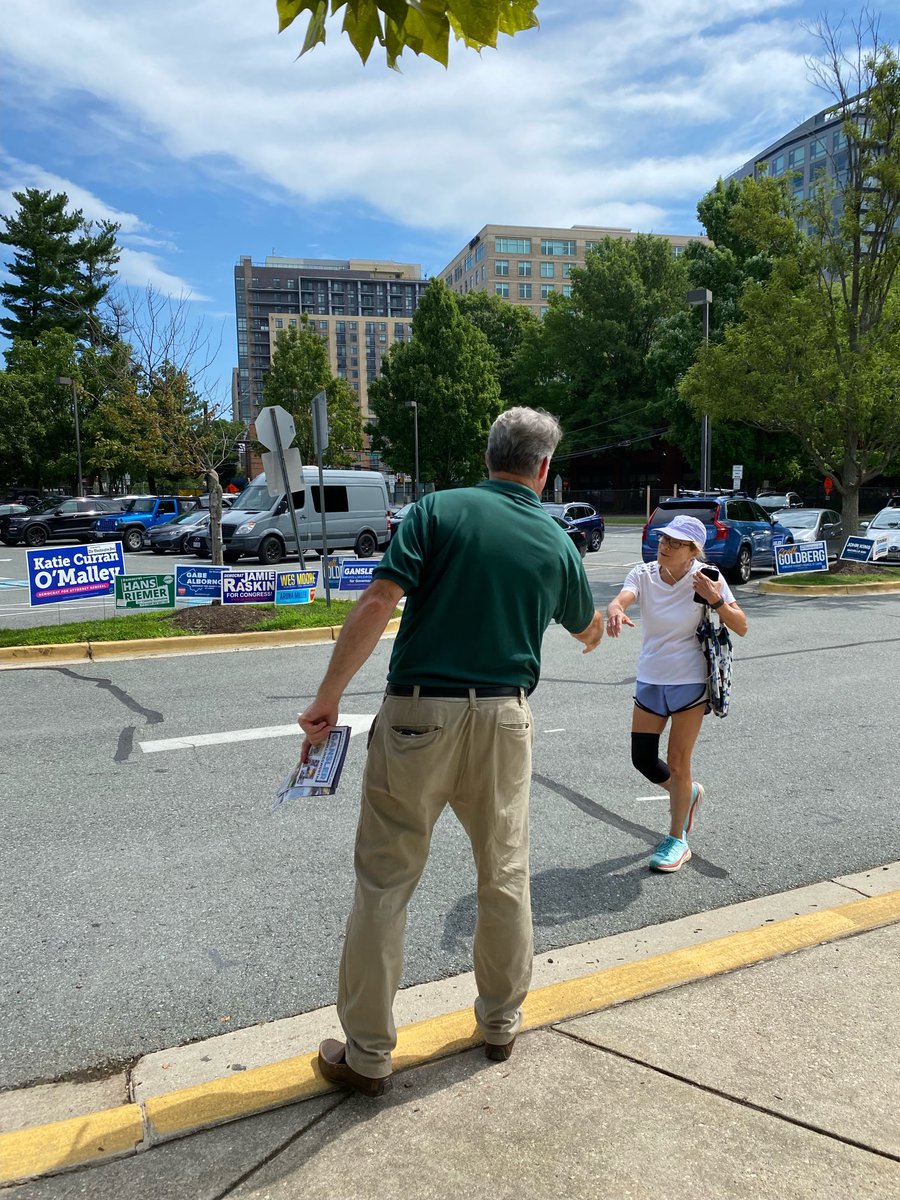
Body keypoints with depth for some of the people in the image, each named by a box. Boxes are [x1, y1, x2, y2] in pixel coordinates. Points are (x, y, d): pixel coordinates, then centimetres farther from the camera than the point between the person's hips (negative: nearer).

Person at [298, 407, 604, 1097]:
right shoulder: (558, 544, 4)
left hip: (417, 715, -2)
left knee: (385, 883, 8)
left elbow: (377, 605, -16)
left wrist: (327, 699, -10)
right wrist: (607, 620, 46)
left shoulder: (440, 511, -5)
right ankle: (501, 1023, 36)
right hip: (503, 720, 3)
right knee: (505, 877, 20)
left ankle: (368, 1054, 18)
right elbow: (589, 633, 22)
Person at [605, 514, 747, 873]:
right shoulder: (644, 574, -6)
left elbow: (741, 628, -10)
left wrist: (715, 600, -27)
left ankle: (677, 841, 22)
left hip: (690, 682, -3)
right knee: (642, 759, 7)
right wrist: (615, 612, -52)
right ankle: (687, 793, 39)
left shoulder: (706, 578, -11)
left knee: (677, 764, 2)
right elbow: (620, 599, -28)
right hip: (649, 681, 4)